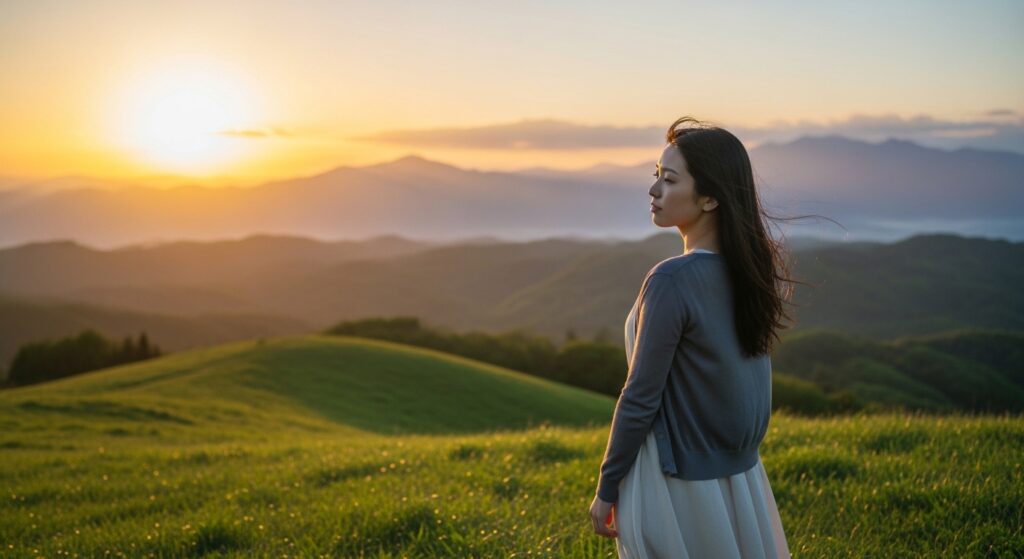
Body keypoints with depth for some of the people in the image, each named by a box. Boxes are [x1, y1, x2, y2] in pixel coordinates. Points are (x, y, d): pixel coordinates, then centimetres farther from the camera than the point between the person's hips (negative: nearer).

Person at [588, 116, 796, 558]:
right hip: (740, 473, 8)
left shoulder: (672, 281, -23)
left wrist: (607, 489, -7)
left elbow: (641, 398, -17)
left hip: (678, 483, -7)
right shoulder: (751, 267, 0)